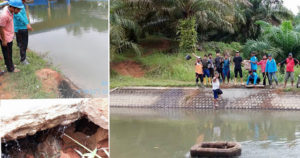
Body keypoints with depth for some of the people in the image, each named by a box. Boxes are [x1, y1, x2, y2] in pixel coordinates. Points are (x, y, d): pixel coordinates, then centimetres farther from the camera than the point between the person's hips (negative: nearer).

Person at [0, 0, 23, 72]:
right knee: (7, 54, 12)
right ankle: (10, 68, 28)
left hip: (10, 36, 8)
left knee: (9, 53, 26)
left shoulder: (8, 8, -7)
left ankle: (9, 64, 45)